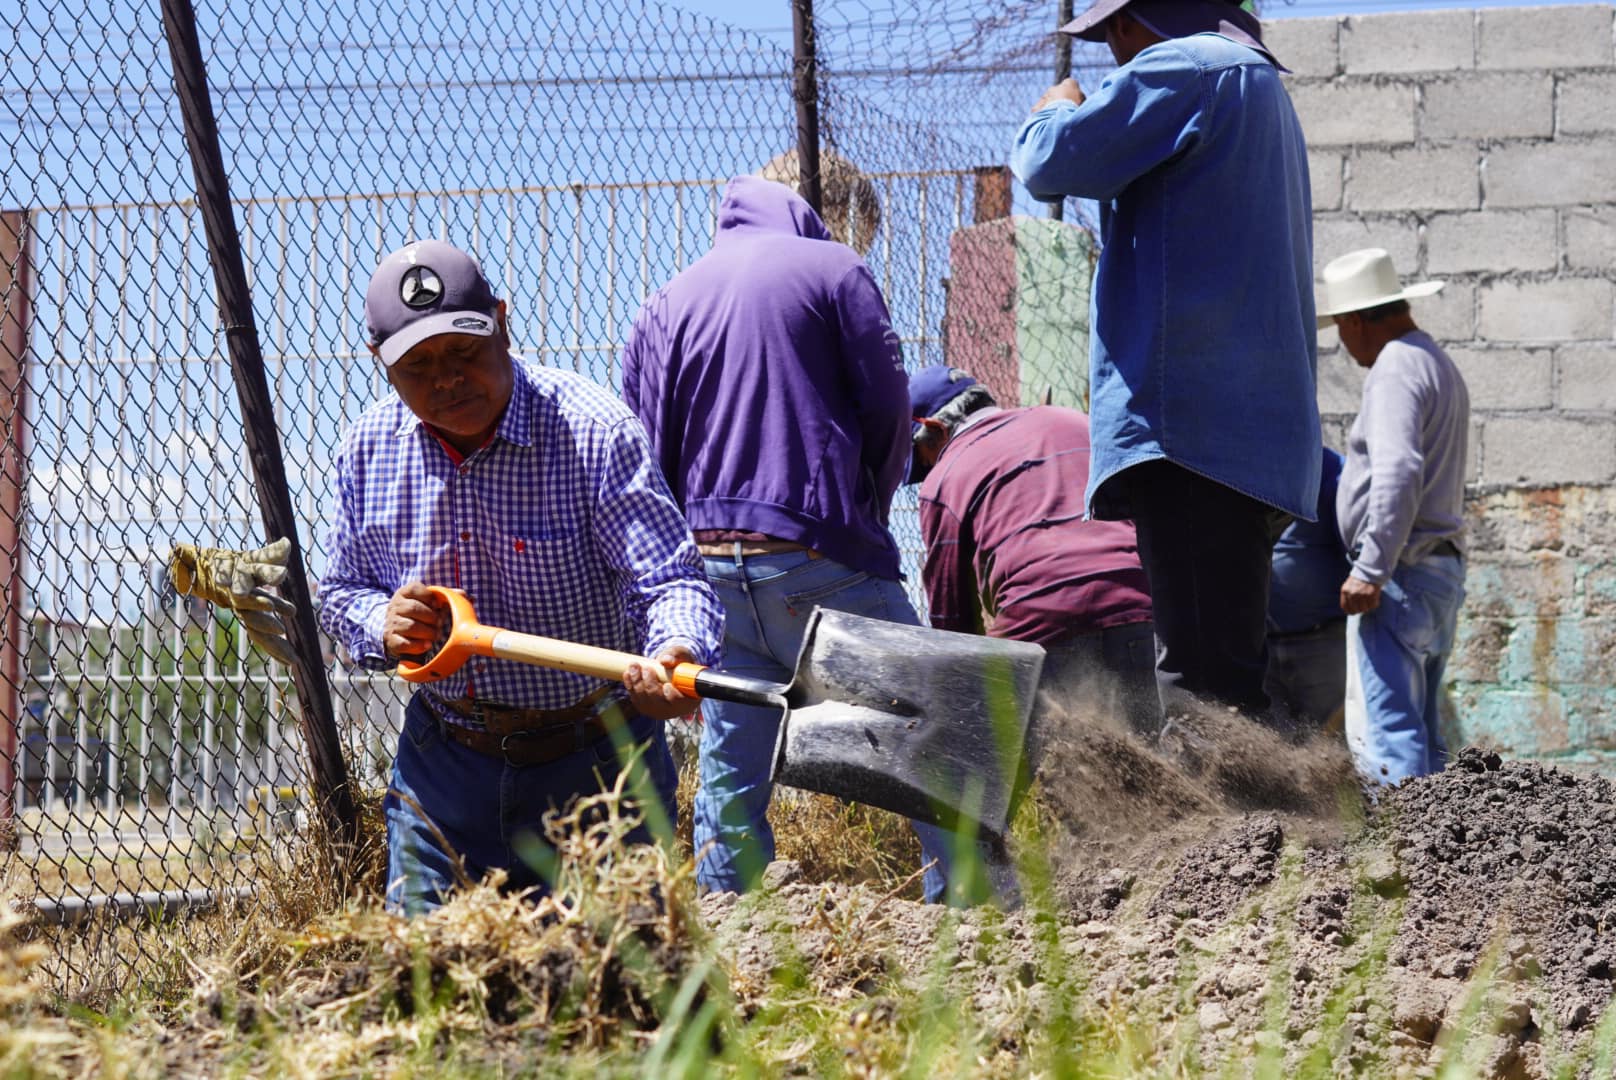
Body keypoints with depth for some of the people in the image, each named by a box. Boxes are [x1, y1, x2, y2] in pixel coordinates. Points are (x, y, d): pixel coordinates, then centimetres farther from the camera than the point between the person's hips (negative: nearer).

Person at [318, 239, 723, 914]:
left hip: (590, 764, -4)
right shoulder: (368, 447, 0)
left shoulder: (594, 432, -16)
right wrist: (383, 626, -13)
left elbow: (670, 577, -21)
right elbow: (341, 592, 11)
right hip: (443, 764, 4)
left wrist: (677, 653, -44)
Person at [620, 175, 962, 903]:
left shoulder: (666, 304, 16)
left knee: (729, 779, 7)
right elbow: (888, 406, 1)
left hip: (710, 566, 4)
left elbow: (645, 453, 10)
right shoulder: (833, 268, 5)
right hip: (817, 554, -4)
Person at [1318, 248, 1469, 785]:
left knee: (1383, 728, -14)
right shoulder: (1441, 367, 21)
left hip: (1400, 574, -10)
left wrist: (1370, 571, -27)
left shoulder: (1396, 367, -11)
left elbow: (1398, 473, -25)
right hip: (1443, 573, 10)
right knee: (1420, 731, 11)